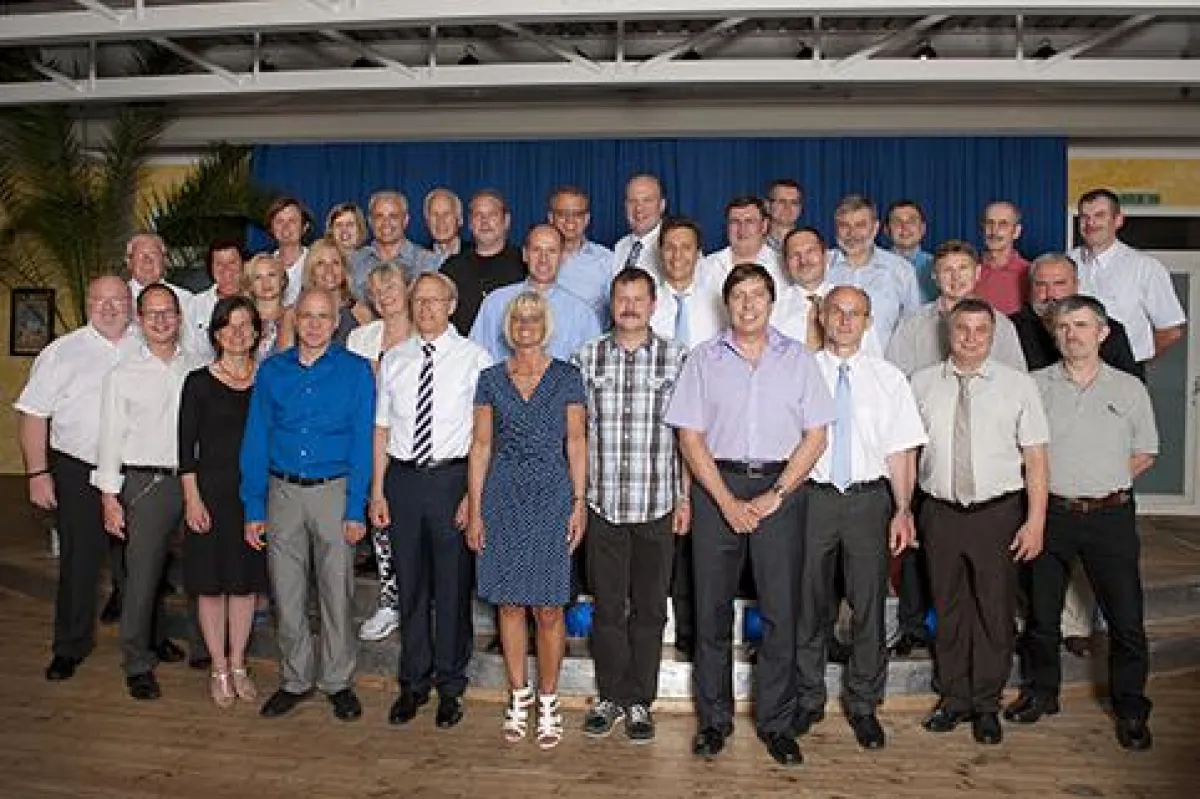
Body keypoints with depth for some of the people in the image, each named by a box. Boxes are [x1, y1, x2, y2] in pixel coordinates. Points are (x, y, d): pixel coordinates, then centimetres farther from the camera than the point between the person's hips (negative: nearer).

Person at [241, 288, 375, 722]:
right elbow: (256, 440, 6)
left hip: (334, 491, -2)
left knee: (336, 592, 5)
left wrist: (356, 510, -10)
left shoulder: (356, 370, -1)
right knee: (286, 593, 9)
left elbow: (362, 443, -4)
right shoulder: (271, 370, 6)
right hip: (283, 491, 2)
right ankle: (295, 680, 26)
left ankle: (338, 681, 21)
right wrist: (253, 508, 0)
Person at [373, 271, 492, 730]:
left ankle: (450, 687, 24)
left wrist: (474, 493, -12)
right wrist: (377, 490, 5)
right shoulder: (393, 359, 8)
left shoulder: (474, 358, -3)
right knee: (410, 585, 13)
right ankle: (413, 683, 29)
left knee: (453, 586, 6)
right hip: (403, 477, 3)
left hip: (452, 476, -3)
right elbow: (382, 428, 10)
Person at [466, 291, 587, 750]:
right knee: (509, 602, 8)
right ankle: (519, 696, 23)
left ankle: (548, 702, 15)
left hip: (552, 496, -2)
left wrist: (579, 503, -4)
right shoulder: (491, 379, 7)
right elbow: (481, 445, 6)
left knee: (548, 606, 0)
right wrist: (475, 509, 1)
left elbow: (575, 442, 3)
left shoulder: (566, 377, 3)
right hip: (504, 496, 2)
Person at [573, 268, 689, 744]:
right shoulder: (586, 358, 5)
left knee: (649, 609, 8)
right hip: (602, 503, 1)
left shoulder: (677, 358, 1)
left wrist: (684, 496, 0)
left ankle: (639, 701, 22)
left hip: (658, 506, -1)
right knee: (607, 606, 10)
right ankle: (610, 698, 25)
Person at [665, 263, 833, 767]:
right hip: (717, 486, 0)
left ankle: (775, 721, 16)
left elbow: (815, 436, 3)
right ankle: (714, 719, 18)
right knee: (712, 607, 4)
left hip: (781, 486, 0)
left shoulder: (797, 358, 8)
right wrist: (728, 502, -7)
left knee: (781, 609, 1)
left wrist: (774, 495, -7)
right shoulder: (705, 358, 7)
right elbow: (690, 437, 2)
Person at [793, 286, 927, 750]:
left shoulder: (889, 378, 6)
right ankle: (808, 700, 27)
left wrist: (903, 509, -7)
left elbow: (901, 451, 2)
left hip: (869, 499, 1)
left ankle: (863, 706, 25)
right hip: (813, 497, 0)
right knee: (809, 604, 9)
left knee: (869, 606, 7)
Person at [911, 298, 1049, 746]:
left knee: (995, 611, 8)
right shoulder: (922, 384, 3)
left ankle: (986, 705, 25)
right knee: (949, 609, 13)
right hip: (940, 511, 2)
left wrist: (1036, 520, -9)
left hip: (999, 512, -1)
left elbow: (1035, 456, -3)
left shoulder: (1018, 385, -1)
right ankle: (953, 699, 29)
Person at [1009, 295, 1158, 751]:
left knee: (1126, 619, 2)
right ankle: (1042, 693, 28)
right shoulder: (1035, 385, 3)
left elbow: (1145, 453, 11)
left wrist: (1106, 485, 1)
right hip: (1050, 512, 1)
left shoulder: (1129, 388, 4)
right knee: (1042, 612, 11)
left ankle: (1130, 710, 19)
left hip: (1110, 514, 0)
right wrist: (1045, 482, -3)